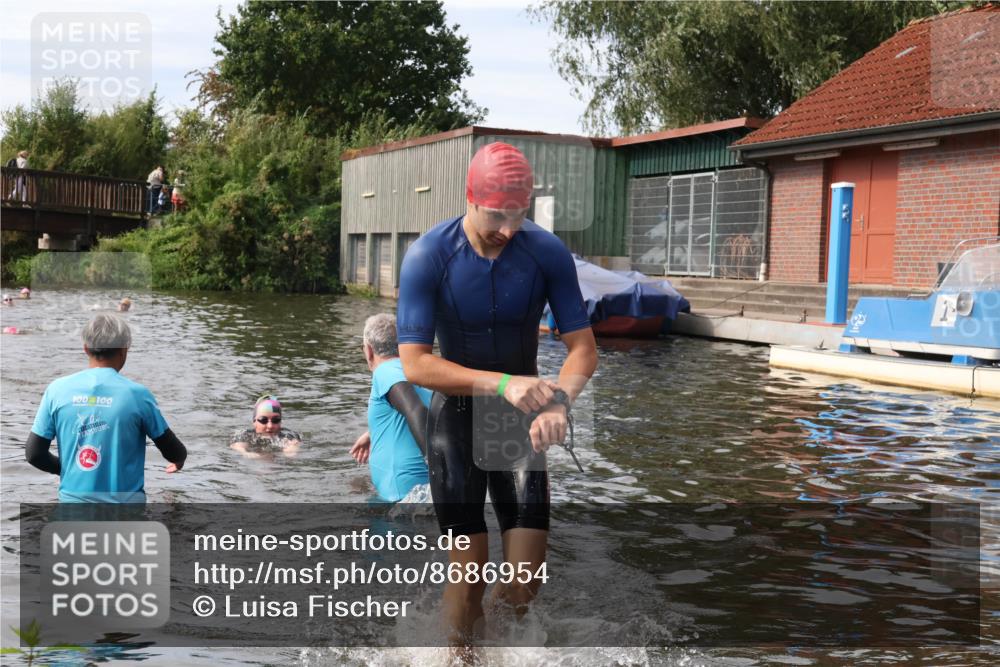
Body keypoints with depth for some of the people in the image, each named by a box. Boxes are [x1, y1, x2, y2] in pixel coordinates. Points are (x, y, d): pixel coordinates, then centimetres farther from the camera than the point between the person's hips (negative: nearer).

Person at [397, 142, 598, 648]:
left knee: (525, 581, 0)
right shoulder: (427, 257, -19)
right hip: (457, 414, -2)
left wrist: (559, 402, -31)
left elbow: (583, 347, -10)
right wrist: (502, 383, -34)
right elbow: (414, 363, -22)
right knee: (469, 571, -4)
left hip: (521, 417, 2)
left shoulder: (548, 253, -13)